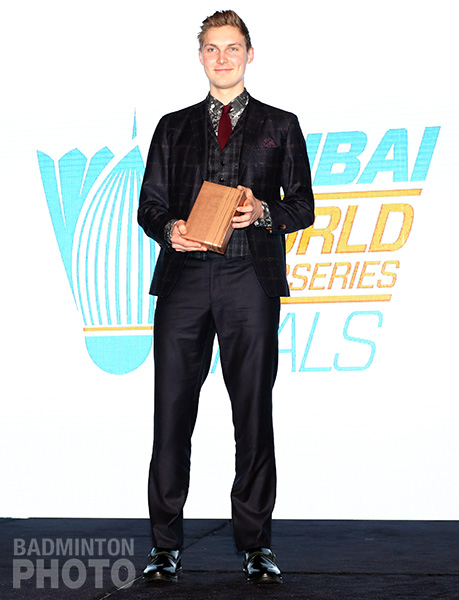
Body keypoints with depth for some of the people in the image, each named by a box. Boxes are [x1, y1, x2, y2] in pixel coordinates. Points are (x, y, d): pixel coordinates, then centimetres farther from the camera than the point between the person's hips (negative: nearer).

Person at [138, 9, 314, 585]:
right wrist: (169, 228, -6)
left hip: (251, 282, -1)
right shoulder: (174, 127, 19)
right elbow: (149, 204, 16)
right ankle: (165, 543, 7)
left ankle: (255, 543, 10)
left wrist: (262, 211, -10)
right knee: (172, 413, -2)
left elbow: (303, 206, 10)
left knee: (254, 413, 0)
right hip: (184, 278, 1)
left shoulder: (280, 125, 15)